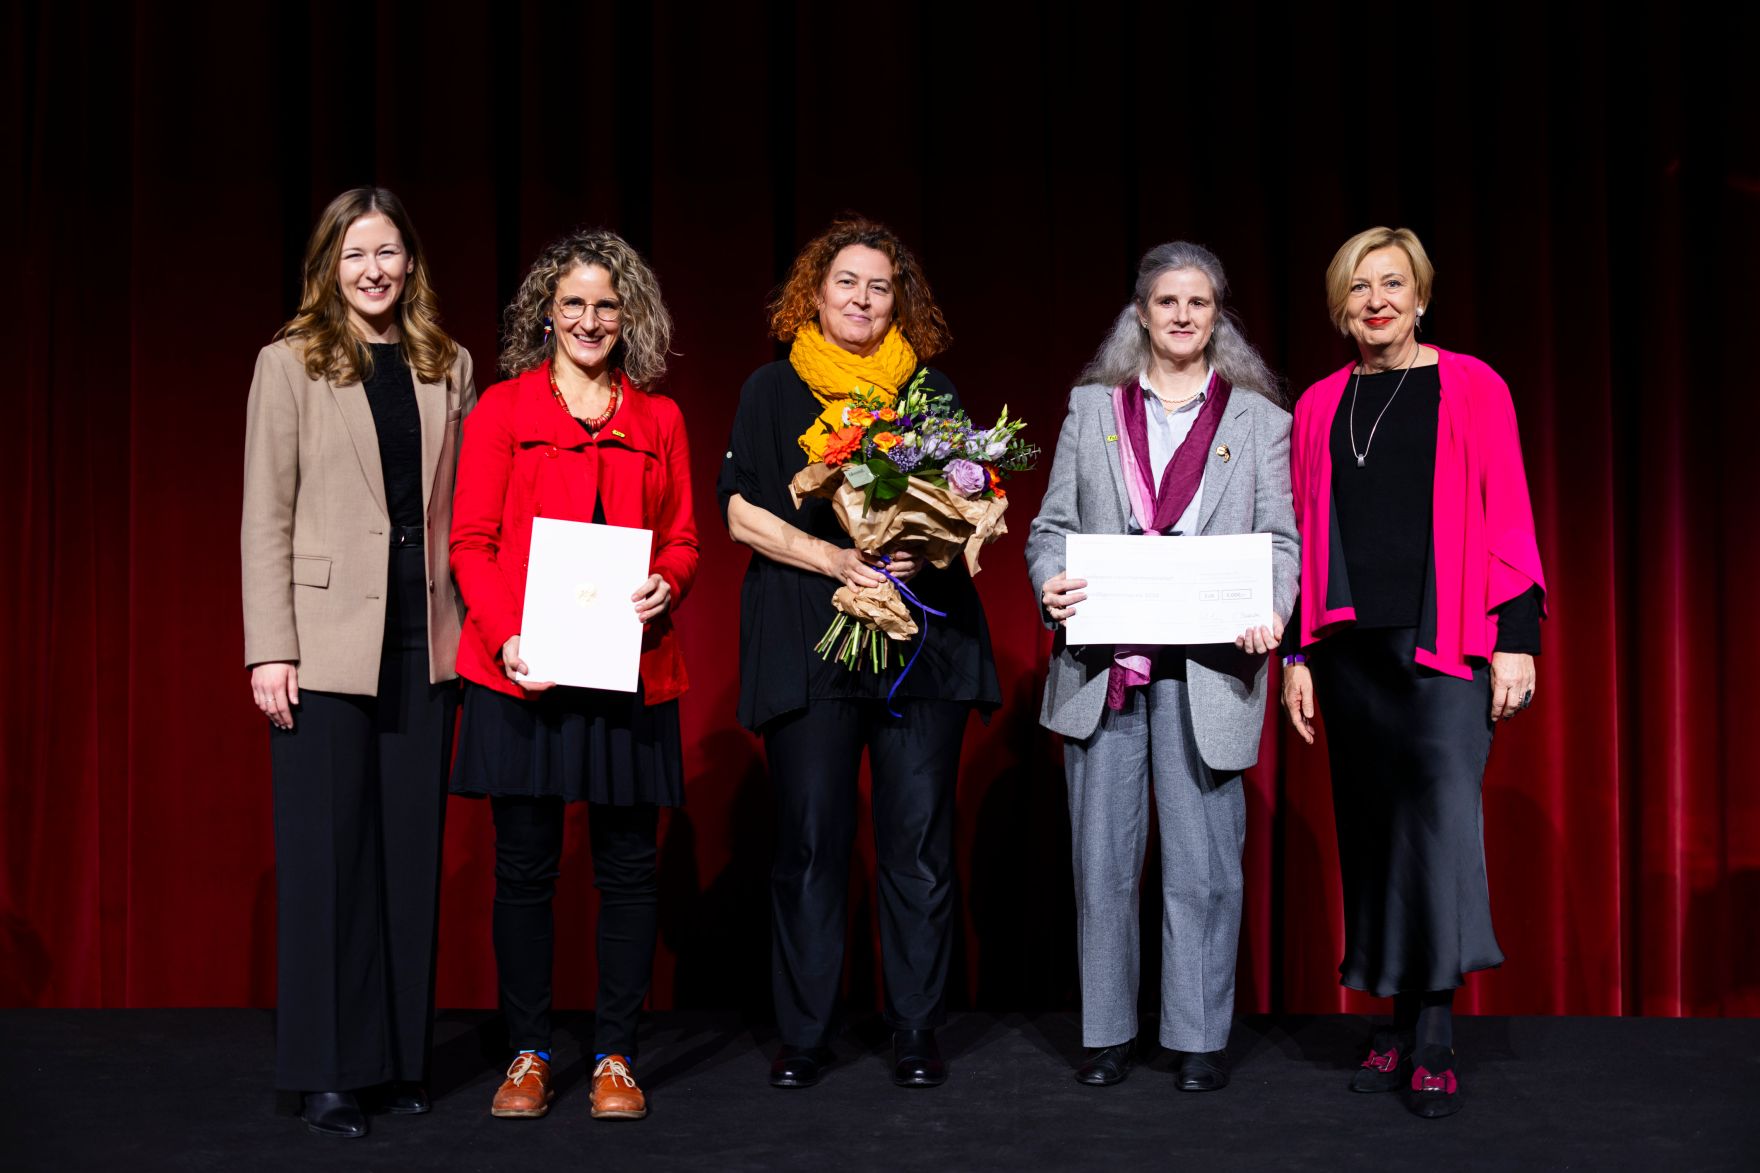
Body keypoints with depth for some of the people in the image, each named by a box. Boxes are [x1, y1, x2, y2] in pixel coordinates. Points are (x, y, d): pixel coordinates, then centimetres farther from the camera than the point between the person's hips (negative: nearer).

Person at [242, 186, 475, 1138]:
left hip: (425, 639, 3)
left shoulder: (448, 367, 11)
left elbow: (463, 508, 11)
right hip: (326, 640, -3)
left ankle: (399, 1059, 18)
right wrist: (270, 650, -10)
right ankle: (328, 1072, 10)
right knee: (327, 853, 1)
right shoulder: (290, 364, 1)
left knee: (411, 850, 8)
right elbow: (265, 517, -3)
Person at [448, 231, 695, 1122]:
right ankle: (528, 1053, 16)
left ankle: (614, 1054, 16)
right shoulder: (503, 408, 6)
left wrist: (666, 586, -10)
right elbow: (470, 541, 2)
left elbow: (683, 538, 13)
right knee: (524, 865, 3)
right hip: (524, 670, -2)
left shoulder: (658, 418, 13)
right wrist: (504, 634, -13)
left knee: (628, 864, 3)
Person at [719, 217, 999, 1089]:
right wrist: (833, 559, -11)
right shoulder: (773, 389, 9)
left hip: (924, 636, 1)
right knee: (810, 840, 0)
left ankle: (915, 1033, 9)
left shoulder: (930, 389, 14)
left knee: (918, 841, -1)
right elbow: (742, 512, 2)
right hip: (807, 641, -1)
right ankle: (804, 1035, 10)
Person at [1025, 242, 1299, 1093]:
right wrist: (1052, 585, -10)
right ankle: (1107, 1032, 17)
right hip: (1102, 663, 1)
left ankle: (1200, 1038, 12)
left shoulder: (1260, 420, 10)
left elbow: (1281, 540, 6)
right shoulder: (1092, 408, 13)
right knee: (1102, 857, 6)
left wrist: (1271, 610, -13)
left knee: (1203, 862, 0)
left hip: (1208, 665, -1)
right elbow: (1052, 527, 11)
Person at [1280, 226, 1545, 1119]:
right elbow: (1305, 536, 13)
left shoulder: (1471, 387, 2)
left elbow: (1507, 517, -1)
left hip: (1444, 641, -4)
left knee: (1443, 805, -16)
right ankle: (1402, 1025, 15)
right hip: (1350, 644, 4)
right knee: (1372, 824, 6)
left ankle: (1433, 1040, -11)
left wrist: (1516, 638, -8)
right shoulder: (1319, 406, 12)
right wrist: (1296, 653, 9)